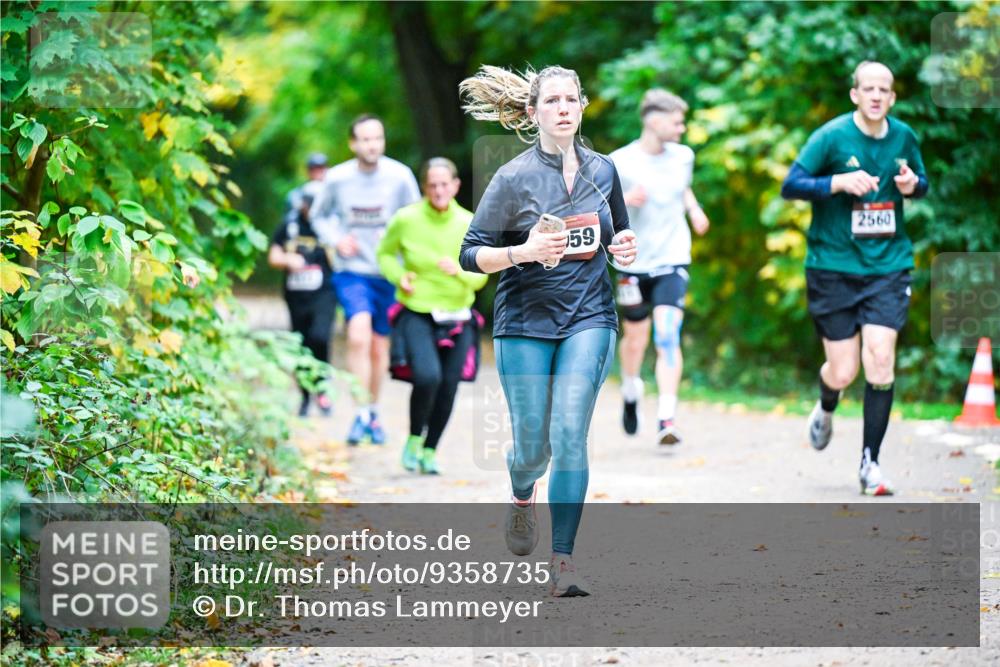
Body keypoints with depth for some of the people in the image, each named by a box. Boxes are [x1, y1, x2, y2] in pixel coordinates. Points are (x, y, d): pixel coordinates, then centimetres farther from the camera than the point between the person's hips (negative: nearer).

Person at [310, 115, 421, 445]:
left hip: (388, 273, 1)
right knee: (358, 337, -23)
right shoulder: (336, 178, -6)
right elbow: (320, 215, 12)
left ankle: (374, 412, 33)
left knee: (380, 347, 12)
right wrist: (336, 240, -5)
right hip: (351, 271, -1)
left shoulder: (400, 176, -9)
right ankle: (361, 414, -17)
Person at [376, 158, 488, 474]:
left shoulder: (469, 225, -2)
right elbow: (385, 253, 10)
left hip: (456, 318, 3)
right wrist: (399, 276, -9)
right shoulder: (406, 219, -7)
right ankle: (414, 439, 1)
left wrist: (459, 271, -18)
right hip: (417, 314, -3)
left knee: (448, 388, 4)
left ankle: (430, 450, 27)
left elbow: (480, 277, 3)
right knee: (427, 376, -24)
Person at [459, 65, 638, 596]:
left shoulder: (602, 170, 6)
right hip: (526, 320, -2)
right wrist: (524, 251, -22)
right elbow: (471, 254, -5)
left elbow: (617, 232, 23)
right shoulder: (513, 178, -6)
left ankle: (563, 559, -9)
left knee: (569, 436, -12)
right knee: (532, 444, 2)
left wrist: (624, 248, -1)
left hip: (588, 318, 2)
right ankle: (522, 497, 39)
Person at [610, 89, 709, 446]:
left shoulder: (683, 157, 4)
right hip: (634, 263, -1)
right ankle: (631, 393, 44)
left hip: (672, 260, 1)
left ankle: (666, 419, -19)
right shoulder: (620, 162, -9)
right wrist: (623, 200, -23)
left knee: (667, 337, -14)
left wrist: (694, 209, 6)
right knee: (635, 339, 12)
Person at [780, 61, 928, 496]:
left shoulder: (904, 137, 4)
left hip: (888, 265, 2)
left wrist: (913, 186, -5)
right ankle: (825, 410, 39)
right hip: (833, 266, -2)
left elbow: (921, 182, 20)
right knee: (843, 372, 0)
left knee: (881, 359, -13)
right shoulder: (832, 137, -9)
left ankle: (870, 463, -1)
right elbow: (790, 186, -10)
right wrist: (840, 182, -24)